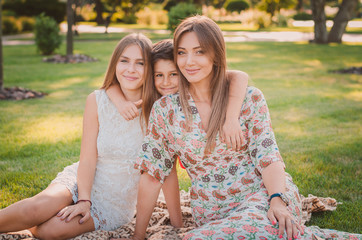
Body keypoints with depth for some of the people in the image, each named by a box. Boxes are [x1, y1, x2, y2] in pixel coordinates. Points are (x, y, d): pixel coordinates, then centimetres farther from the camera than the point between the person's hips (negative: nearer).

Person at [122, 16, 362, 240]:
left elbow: (268, 158, -5)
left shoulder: (249, 98, -3)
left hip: (262, 194, -4)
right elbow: (152, 175, 3)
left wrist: (277, 201, -25)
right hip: (213, 213, 4)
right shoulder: (165, 110, 0)